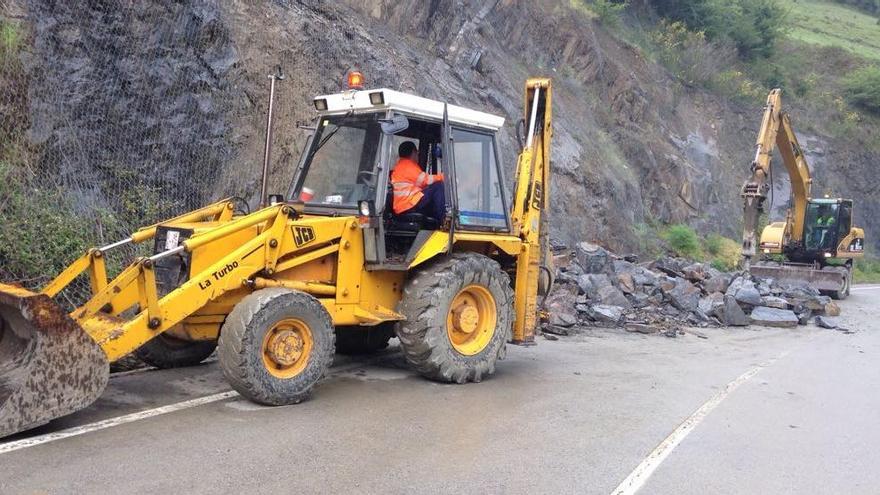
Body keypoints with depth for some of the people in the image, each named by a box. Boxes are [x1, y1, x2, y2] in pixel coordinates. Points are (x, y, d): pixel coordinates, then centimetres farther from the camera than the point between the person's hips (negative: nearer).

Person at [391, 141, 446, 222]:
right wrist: (442, 176, 0)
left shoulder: (400, 166, 25)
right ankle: (442, 220, -11)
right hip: (409, 205, -11)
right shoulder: (407, 165, -6)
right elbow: (426, 180, -11)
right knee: (438, 185, -13)